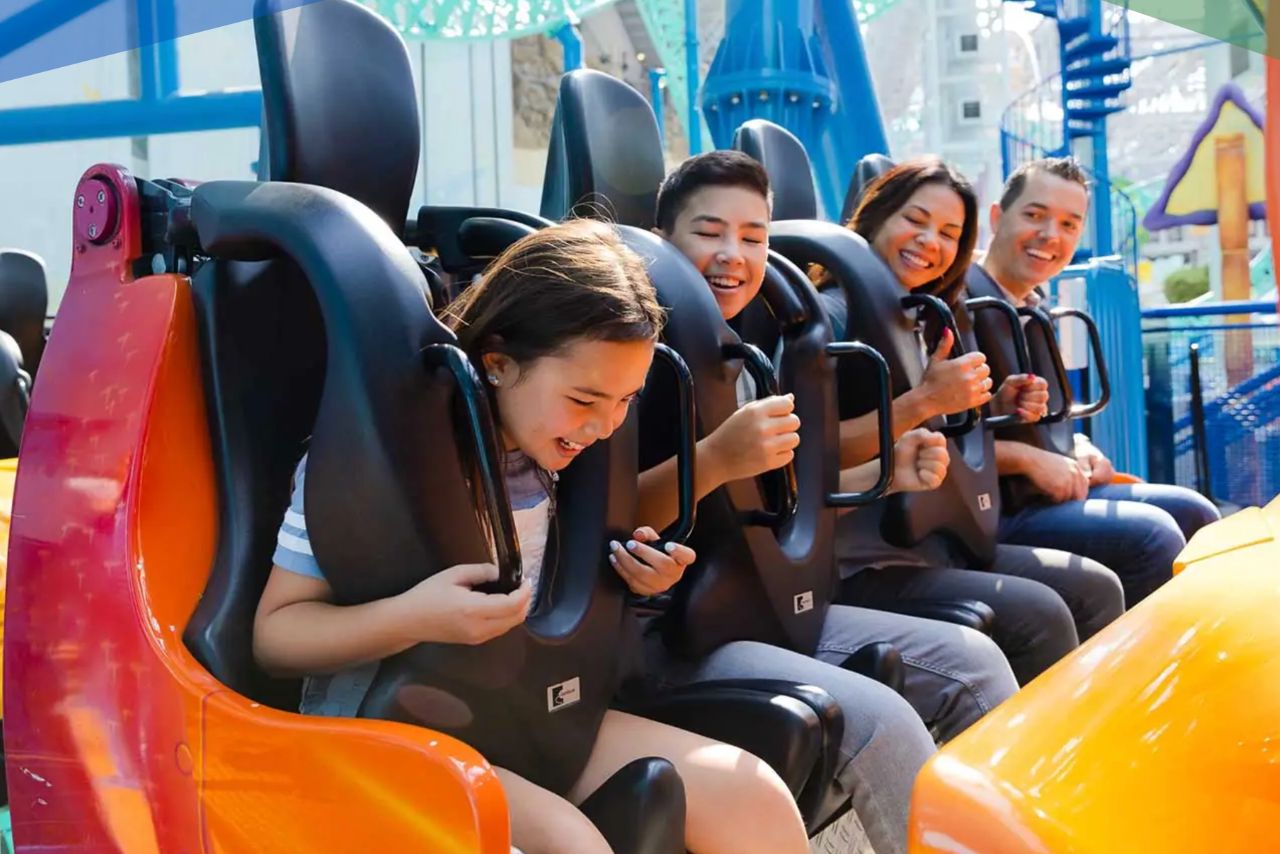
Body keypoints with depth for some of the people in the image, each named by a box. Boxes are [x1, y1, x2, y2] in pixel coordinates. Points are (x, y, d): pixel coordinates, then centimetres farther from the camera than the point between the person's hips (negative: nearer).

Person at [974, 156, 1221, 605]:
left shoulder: (1032, 306, 14)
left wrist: (1079, 448, 5)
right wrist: (1030, 459, -23)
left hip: (1052, 489, 10)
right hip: (990, 512, -10)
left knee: (1193, 513, 12)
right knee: (1150, 535, -23)